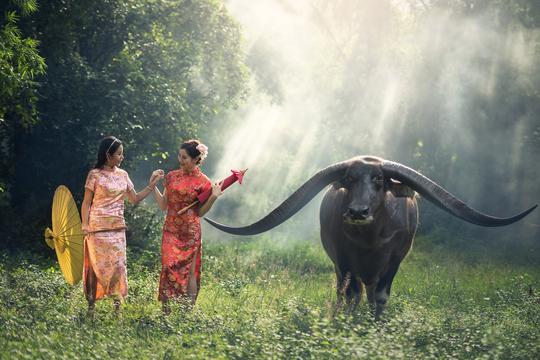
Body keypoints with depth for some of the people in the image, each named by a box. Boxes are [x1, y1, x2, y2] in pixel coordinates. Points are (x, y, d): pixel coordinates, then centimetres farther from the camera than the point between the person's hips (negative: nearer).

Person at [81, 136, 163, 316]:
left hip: (117, 227, 5)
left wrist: (152, 185, 7)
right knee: (96, 264, -2)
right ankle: (91, 304, 4)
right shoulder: (95, 175, -4)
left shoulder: (122, 175, 11)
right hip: (98, 227, -5)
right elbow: (86, 202, -3)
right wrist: (85, 226, -12)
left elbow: (135, 199, 15)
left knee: (118, 264, 0)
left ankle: (117, 304, 4)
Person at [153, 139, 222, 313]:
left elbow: (200, 212, 0)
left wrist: (213, 197, -12)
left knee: (189, 270, -2)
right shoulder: (172, 176, 8)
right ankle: (166, 309, -1)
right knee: (168, 267, -4)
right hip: (171, 230, 3)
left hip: (190, 232, -3)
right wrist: (153, 186, 6)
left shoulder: (203, 182, -3)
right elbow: (163, 205, 9)